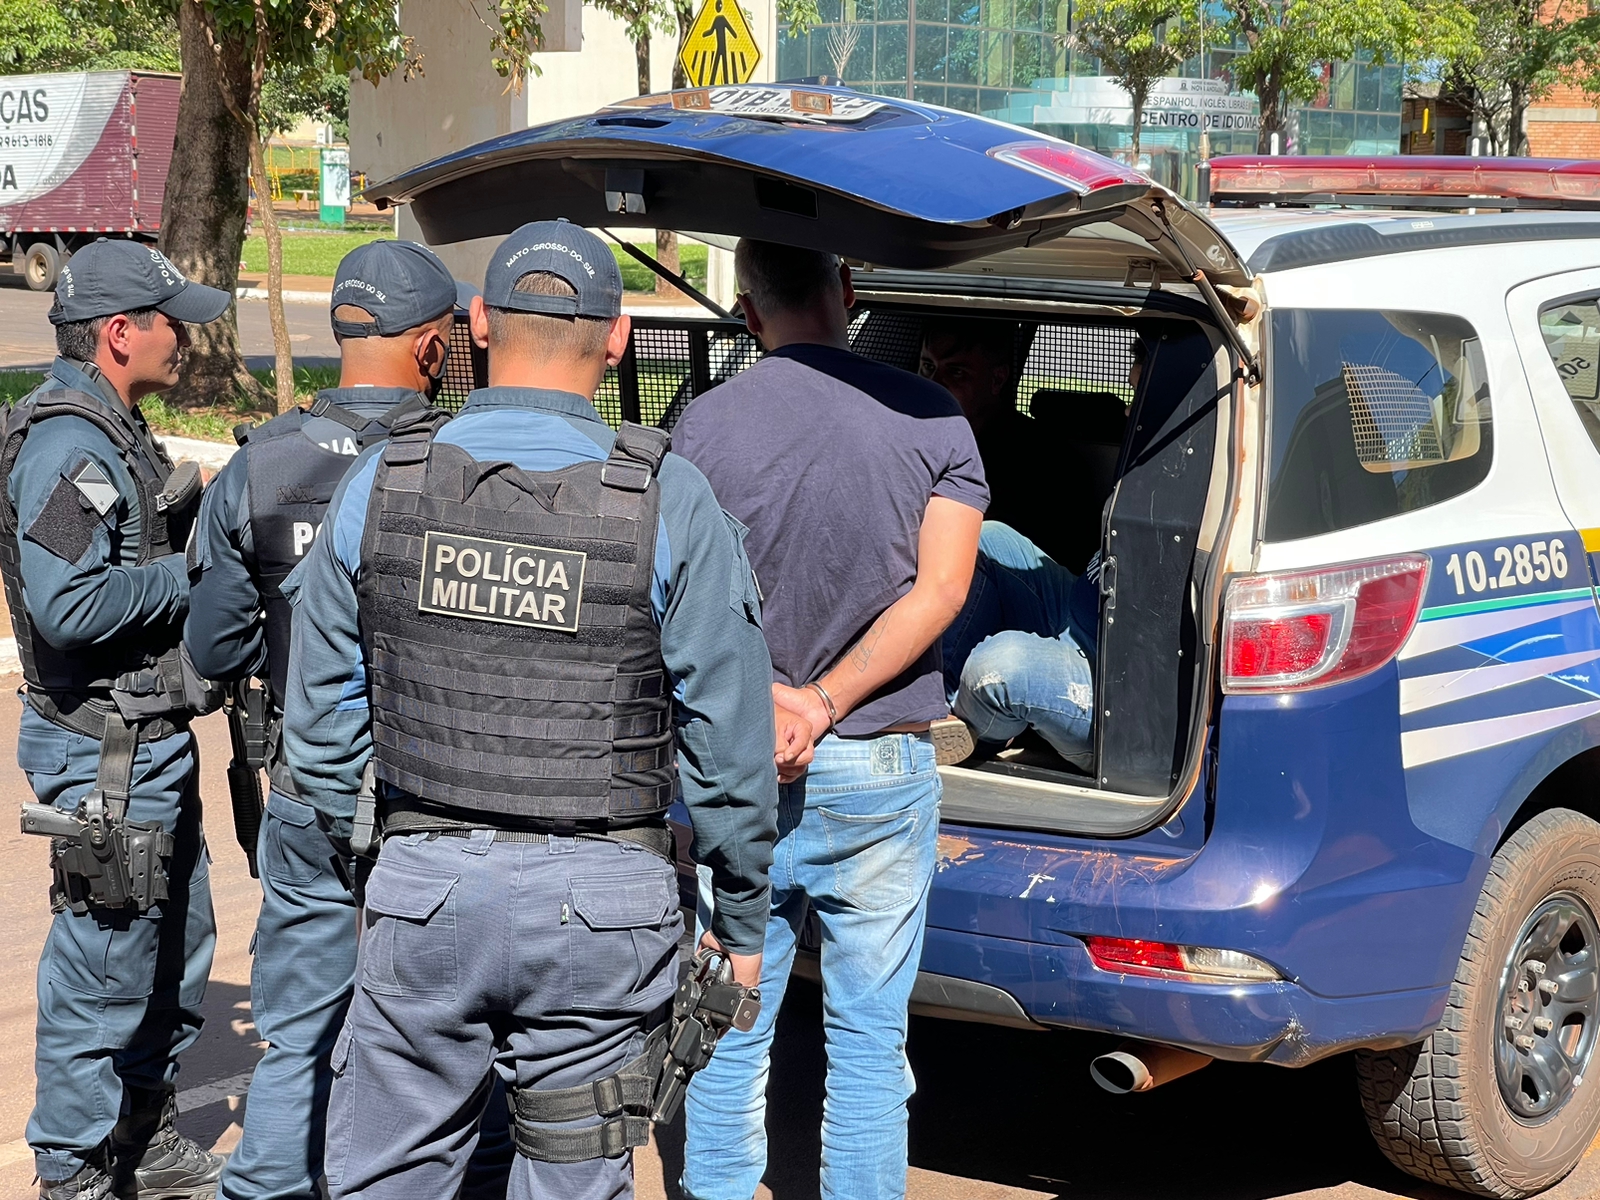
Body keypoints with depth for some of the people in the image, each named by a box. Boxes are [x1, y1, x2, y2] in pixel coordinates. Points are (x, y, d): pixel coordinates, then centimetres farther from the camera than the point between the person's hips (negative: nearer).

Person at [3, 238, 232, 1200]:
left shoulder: (115, 431, 13)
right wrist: (191, 573, -18)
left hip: (151, 739, 11)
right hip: (105, 752, -11)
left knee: (179, 942, 20)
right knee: (105, 963, 0)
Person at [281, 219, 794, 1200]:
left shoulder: (379, 487, -1)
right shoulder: (669, 503, -8)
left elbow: (321, 721, 6)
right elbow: (730, 745, -6)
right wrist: (742, 921, 5)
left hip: (423, 886, 2)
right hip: (598, 899, -1)